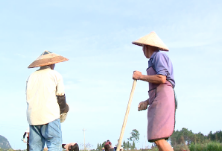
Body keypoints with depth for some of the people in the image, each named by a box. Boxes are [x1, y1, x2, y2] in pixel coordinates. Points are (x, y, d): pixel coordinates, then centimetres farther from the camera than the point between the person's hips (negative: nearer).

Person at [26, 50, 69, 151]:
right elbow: (60, 96, 5)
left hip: (32, 116, 5)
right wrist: (63, 108, 20)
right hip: (50, 115, -4)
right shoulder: (55, 75, 6)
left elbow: (28, 97, 17)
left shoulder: (31, 76, 17)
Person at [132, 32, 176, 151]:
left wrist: (141, 76, -5)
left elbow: (161, 78, -16)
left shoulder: (159, 56, 0)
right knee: (158, 140, 2)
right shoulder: (154, 60, 27)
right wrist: (147, 102, 16)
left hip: (163, 99, -9)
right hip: (157, 101, 10)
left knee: (158, 138, -18)